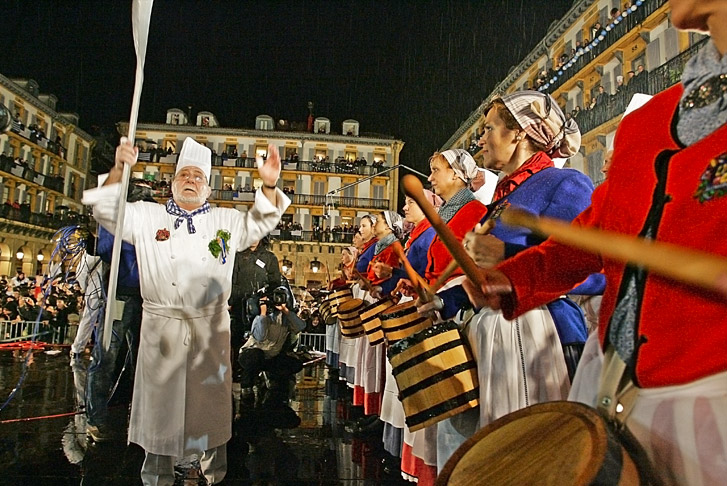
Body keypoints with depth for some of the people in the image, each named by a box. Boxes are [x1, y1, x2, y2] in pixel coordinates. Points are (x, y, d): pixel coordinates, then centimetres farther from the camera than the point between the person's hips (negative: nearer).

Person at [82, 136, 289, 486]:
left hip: (212, 329, 1)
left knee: (211, 405, 10)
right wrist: (119, 169, -17)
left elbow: (260, 221, 5)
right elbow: (108, 210, 0)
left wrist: (269, 185, -13)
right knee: (161, 404, 9)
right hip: (161, 329, -1)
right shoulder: (146, 216, 8)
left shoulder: (224, 221, 10)